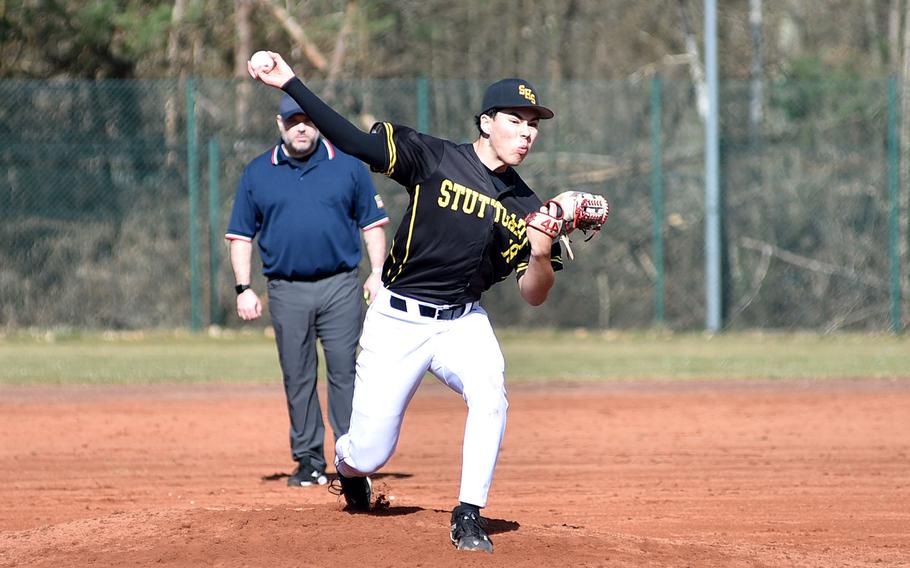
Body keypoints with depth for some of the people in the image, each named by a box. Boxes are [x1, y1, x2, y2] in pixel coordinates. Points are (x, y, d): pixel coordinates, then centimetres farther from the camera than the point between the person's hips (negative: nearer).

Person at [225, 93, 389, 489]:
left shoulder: (348, 167, 6)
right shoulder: (257, 173, 8)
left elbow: (372, 223, 9)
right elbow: (241, 234, 10)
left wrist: (377, 273, -2)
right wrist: (244, 289, 1)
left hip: (340, 288, -1)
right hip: (287, 292, 1)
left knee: (344, 372, -6)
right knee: (297, 378, 4)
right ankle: (309, 460, 11)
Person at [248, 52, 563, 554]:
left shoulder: (525, 207, 0)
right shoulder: (436, 159, -9)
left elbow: (533, 296, 0)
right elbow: (354, 141, -13)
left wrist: (542, 257, -23)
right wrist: (290, 84, -20)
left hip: (463, 321, 2)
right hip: (397, 321, -2)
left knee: (489, 394, -30)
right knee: (367, 453, -2)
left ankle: (468, 518, -19)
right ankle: (348, 468, 38)